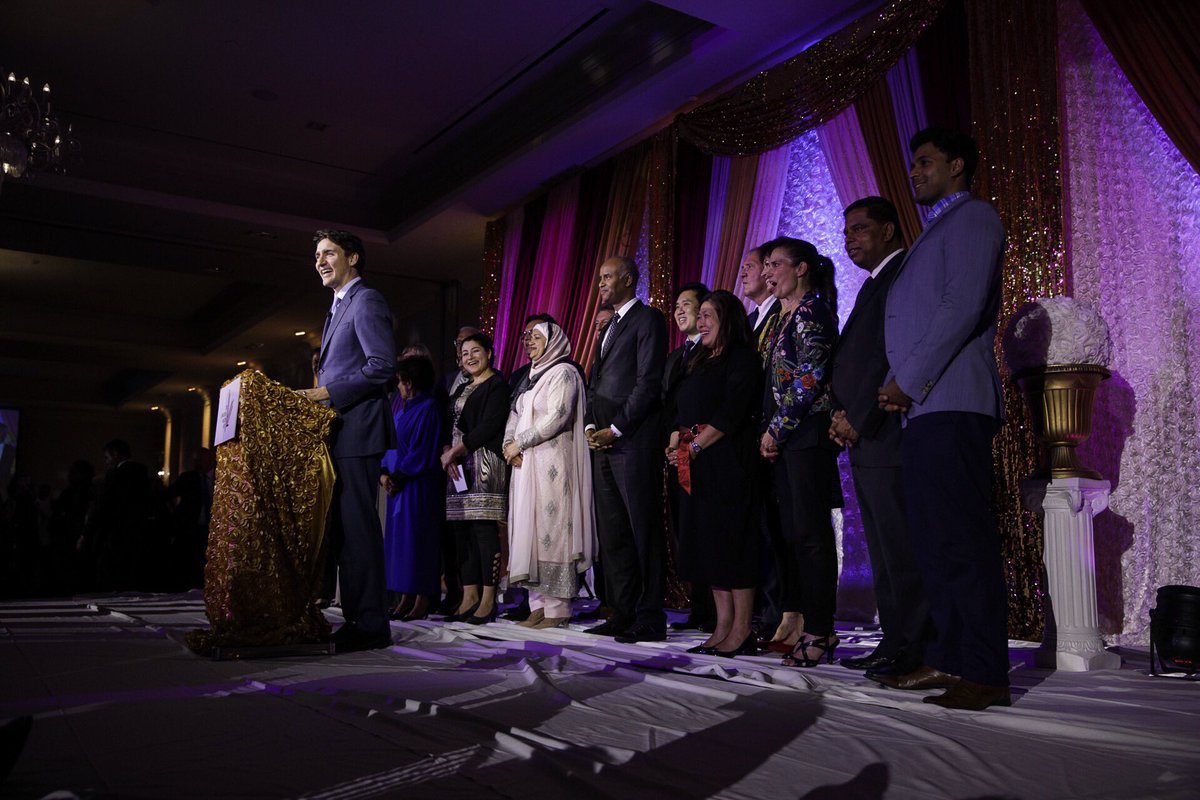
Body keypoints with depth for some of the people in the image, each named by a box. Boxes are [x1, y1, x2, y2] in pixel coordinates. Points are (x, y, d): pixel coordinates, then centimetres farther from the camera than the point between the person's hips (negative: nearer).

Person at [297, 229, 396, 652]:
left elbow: (382, 365, -17)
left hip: (358, 429, -10)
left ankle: (370, 625, -4)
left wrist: (324, 393, -15)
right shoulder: (338, 308, 25)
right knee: (343, 528, 10)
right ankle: (355, 618, 16)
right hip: (338, 433, 10)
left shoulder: (367, 301, -5)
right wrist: (320, 382, 10)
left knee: (358, 527, -9)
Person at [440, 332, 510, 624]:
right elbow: (454, 427, 19)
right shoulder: (464, 389, 24)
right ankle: (469, 597, 9)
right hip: (459, 466, 8)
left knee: (484, 528, -11)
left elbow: (491, 425, -11)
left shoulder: (497, 384, -1)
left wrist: (457, 449, -10)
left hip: (485, 463, -8)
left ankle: (488, 600, -8)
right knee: (462, 530, 5)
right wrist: (447, 452, 0)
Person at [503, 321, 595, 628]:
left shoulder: (563, 372, -4)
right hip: (526, 464, 8)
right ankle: (538, 606, 9)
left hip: (552, 463, -8)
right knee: (529, 531, 5)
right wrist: (508, 444, -2)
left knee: (551, 531, -8)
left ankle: (558, 610, -4)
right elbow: (515, 413, 17)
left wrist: (519, 443, -11)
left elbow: (557, 417, -15)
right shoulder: (533, 376, 22)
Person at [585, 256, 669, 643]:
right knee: (612, 534, 9)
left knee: (643, 533, -4)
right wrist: (591, 426, 7)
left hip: (634, 442, -9)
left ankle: (649, 620, 2)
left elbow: (648, 382, -12)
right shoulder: (610, 325, 24)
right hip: (603, 442, 9)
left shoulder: (648, 319, -3)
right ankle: (622, 615, 17)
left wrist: (615, 429, -14)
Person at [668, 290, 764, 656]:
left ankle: (742, 631, -2)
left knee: (732, 538, -7)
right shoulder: (700, 362, 21)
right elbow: (683, 411, 18)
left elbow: (731, 413, -15)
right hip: (696, 463, 9)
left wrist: (694, 447, -17)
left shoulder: (742, 358, -4)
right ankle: (723, 628, 12)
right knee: (708, 540, 7)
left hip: (726, 459, -9)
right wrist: (676, 443, 1)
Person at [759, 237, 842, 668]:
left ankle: (820, 632, 0)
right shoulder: (788, 315, 21)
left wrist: (776, 430, -13)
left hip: (807, 434, -9)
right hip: (785, 438, 10)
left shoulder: (812, 311, -8)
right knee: (795, 531, 9)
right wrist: (771, 432, 13)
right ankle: (810, 626, 15)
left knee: (811, 531, -6)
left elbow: (808, 377, -16)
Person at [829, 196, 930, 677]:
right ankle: (895, 642, 18)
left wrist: (858, 419, -14)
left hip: (889, 436, -10)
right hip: (866, 440, 10)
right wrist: (843, 416, 8)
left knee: (902, 551, -7)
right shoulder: (874, 284, 25)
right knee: (885, 551, 12)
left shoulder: (905, 274, -7)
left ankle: (912, 651, 0)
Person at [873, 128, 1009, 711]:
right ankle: (947, 659, 15)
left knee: (963, 542, -9)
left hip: (951, 405, -9)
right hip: (923, 407, 9)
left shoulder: (973, 216, 0)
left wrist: (908, 381, -12)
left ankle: (984, 673, -4)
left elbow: (962, 308, -14)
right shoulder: (936, 229, 28)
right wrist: (898, 385, 8)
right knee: (933, 542, 9)